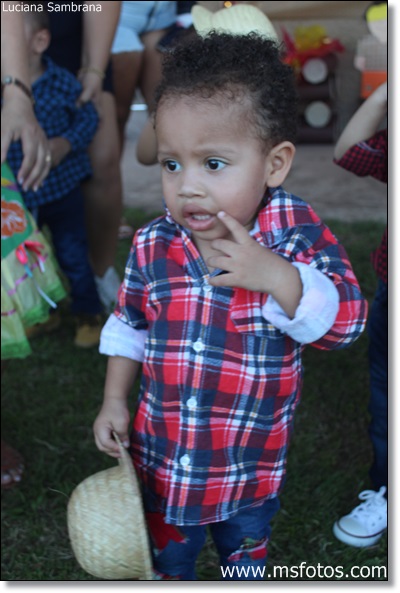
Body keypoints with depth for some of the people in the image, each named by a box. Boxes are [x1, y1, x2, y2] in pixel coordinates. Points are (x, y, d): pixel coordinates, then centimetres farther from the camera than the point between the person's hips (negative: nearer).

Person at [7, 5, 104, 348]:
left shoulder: (62, 82, -13)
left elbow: (88, 118, -5)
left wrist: (65, 143, -19)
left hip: (62, 190, -3)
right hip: (16, 198, 3)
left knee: (73, 256, 7)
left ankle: (89, 314, 26)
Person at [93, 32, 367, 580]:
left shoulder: (295, 231, -19)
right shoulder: (152, 246, -12)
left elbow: (346, 319, -24)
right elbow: (129, 326, 4)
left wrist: (274, 275, -37)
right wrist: (114, 401, 3)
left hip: (254, 462, -1)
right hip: (166, 453, 1)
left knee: (246, 549, 26)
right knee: (168, 554, 24)